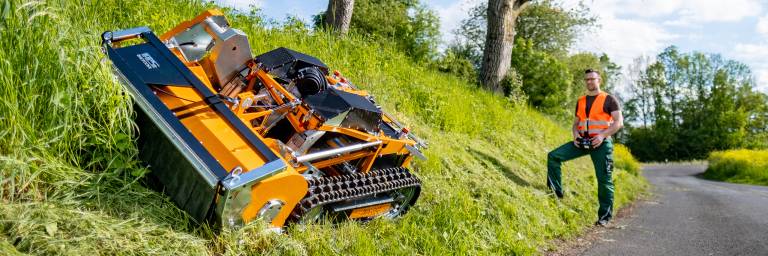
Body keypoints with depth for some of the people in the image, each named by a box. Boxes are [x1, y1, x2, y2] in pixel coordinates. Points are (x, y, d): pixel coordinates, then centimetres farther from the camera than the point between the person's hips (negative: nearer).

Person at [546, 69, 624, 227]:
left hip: (601, 143, -5)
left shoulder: (609, 100, 0)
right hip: (582, 141, 5)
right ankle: (555, 192, -7)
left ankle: (604, 217, 7)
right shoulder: (581, 101, 15)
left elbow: (619, 122, -7)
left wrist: (603, 135, -20)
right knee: (554, 156, -12)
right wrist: (575, 134, -2)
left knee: (604, 180, -2)